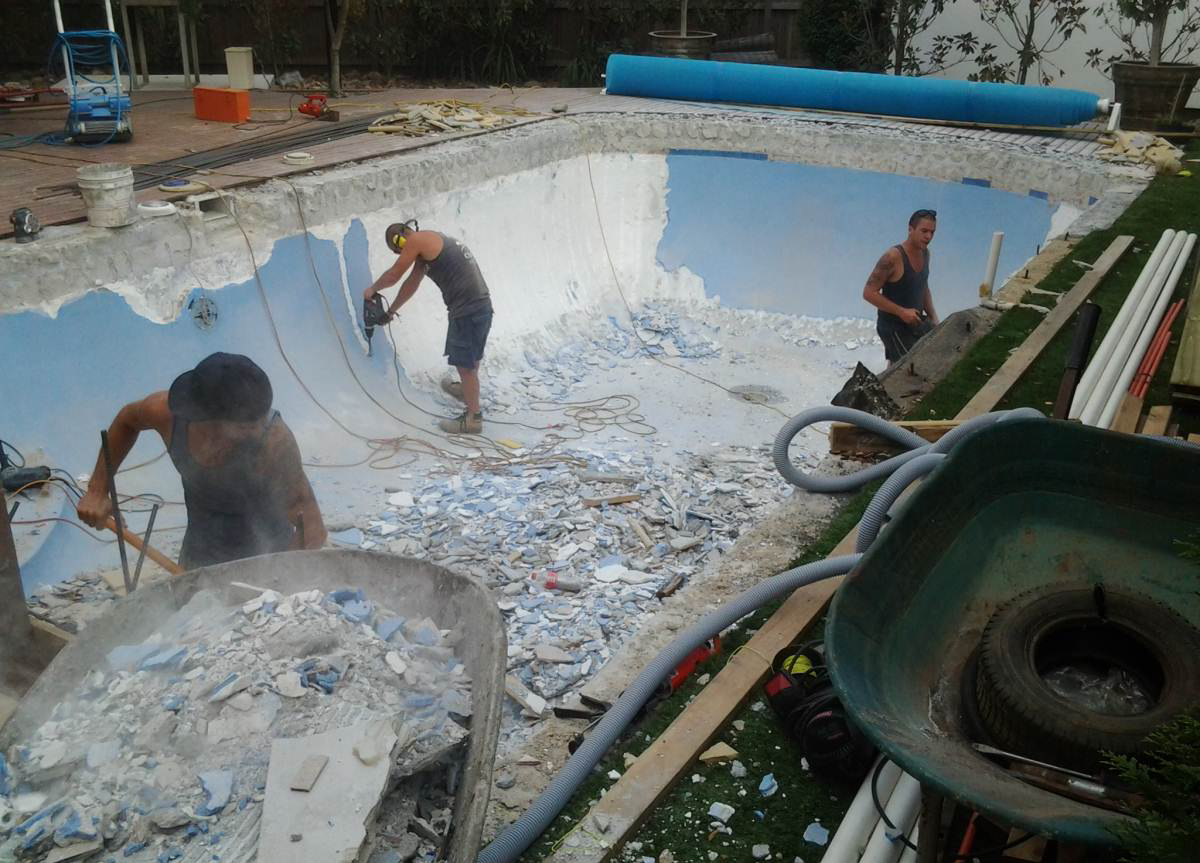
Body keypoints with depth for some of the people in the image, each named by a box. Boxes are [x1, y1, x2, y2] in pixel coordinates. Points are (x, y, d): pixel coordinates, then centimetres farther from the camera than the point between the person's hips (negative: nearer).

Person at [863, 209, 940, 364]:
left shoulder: (925, 254, 6)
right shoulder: (893, 257, -20)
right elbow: (869, 293, -21)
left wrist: (933, 318, 9)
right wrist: (902, 312, -25)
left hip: (917, 323, 8)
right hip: (894, 328, -8)